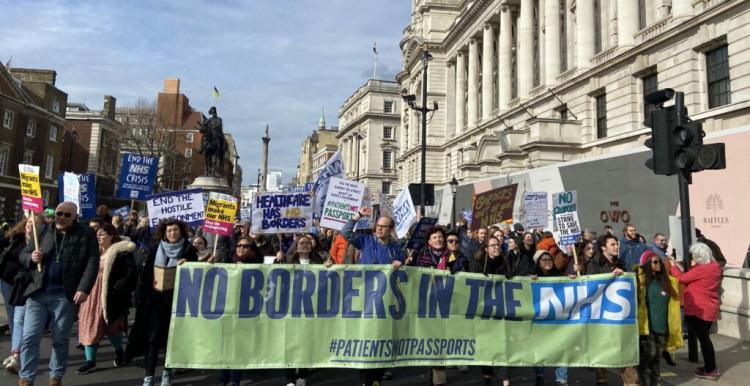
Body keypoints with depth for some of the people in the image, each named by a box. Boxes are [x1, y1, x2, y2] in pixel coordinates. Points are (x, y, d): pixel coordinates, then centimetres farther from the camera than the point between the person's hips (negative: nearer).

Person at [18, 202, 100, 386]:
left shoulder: (87, 235, -1)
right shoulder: (43, 231, 10)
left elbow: (92, 263, -6)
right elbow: (23, 254, 16)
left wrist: (83, 289, -17)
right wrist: (32, 257, -8)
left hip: (65, 295, -3)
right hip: (37, 293, 3)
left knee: (60, 340, 9)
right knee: (29, 337, 1)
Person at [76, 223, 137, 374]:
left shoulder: (121, 251, -11)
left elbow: (131, 272, -16)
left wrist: (118, 287, -22)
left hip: (109, 294, -6)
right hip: (92, 293, 6)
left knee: (111, 325, 5)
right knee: (89, 325, 5)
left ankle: (119, 351, 31)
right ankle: (90, 361, 13)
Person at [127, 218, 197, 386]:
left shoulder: (189, 250, 0)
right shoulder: (155, 247, 5)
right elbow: (146, 271, 6)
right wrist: (141, 293, 1)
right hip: (156, 296, 1)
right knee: (153, 336, 0)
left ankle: (167, 373, 21)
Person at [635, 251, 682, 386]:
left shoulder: (667, 280, 10)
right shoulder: (641, 280, -6)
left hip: (662, 326, 5)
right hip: (647, 326, -5)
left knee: (657, 356, 13)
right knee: (648, 355, -4)